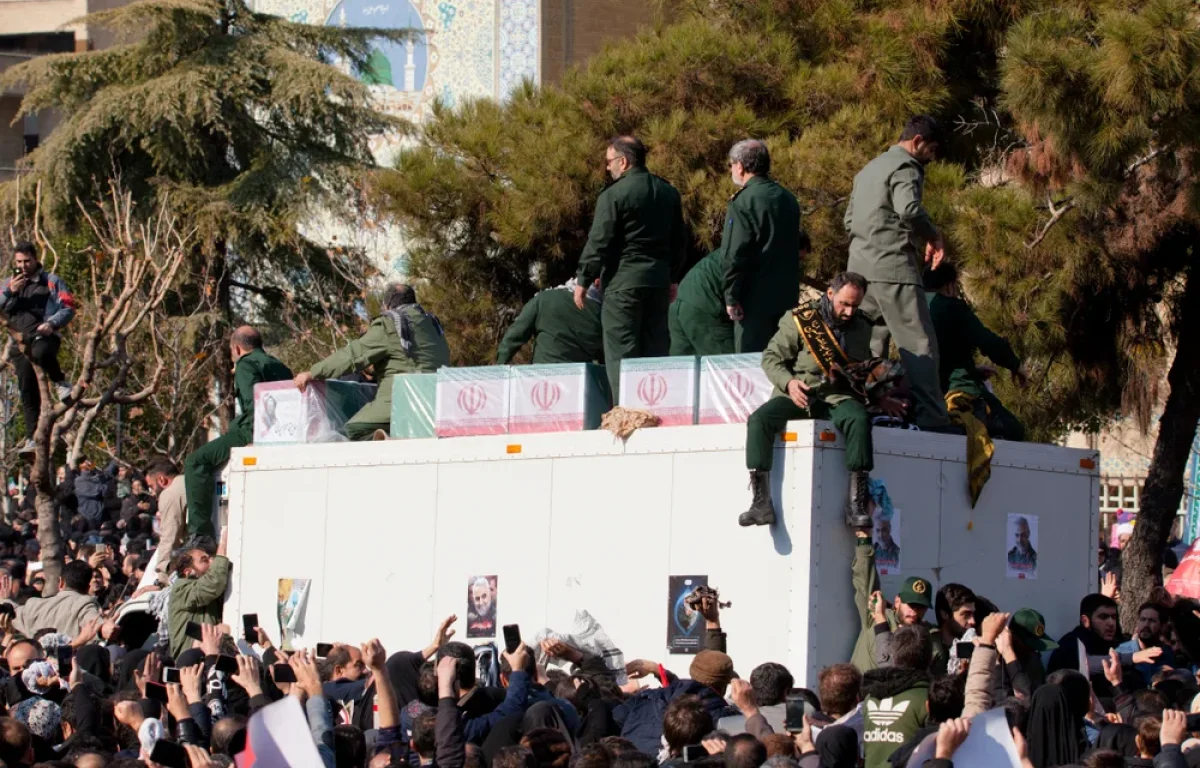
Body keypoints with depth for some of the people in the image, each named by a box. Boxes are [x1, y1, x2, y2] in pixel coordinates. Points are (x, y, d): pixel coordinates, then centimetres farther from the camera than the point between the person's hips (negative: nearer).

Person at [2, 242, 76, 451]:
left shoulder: (51, 282, 8)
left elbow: (68, 308, 1)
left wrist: (52, 323, -16)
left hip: (44, 336, -4)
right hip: (20, 342, 4)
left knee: (41, 352, -41)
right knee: (27, 390, -2)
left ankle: (60, 382, -14)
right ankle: (32, 436, -1)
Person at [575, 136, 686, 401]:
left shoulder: (614, 195, -11)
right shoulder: (668, 193, 11)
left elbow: (599, 243, -12)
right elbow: (679, 240, 18)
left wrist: (582, 281, -4)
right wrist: (672, 277, 26)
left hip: (623, 280, -7)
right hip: (659, 280, 7)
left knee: (621, 351, -5)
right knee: (656, 347, 11)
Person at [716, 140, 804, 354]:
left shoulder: (743, 201, -13)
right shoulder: (788, 199, 11)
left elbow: (735, 254, -17)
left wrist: (731, 296, -12)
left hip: (755, 297, -8)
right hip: (786, 296, 8)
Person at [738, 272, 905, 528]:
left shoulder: (862, 328, 15)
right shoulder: (799, 319, 2)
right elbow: (772, 357, 1)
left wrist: (879, 398, 15)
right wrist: (788, 382, -16)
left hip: (838, 397, 2)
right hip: (798, 396, -2)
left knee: (859, 418, -33)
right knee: (759, 419, -30)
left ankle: (857, 503, -32)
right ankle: (761, 502, -31)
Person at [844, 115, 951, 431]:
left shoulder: (869, 169, 24)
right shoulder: (906, 167, -5)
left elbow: (849, 221, 27)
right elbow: (909, 208, -24)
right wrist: (933, 236, -7)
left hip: (860, 267, 9)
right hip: (893, 269, -9)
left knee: (867, 346, 11)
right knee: (919, 344, -9)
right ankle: (932, 418, -16)